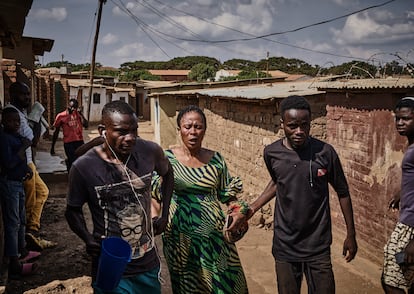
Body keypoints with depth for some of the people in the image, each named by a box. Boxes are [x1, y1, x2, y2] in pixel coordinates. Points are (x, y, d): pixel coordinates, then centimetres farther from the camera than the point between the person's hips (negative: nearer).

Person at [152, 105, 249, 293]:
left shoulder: (216, 159, 0)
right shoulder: (167, 158, -5)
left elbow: (224, 193, 9)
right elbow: (154, 192, -1)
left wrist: (235, 205, -9)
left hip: (213, 233, 2)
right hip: (180, 236, -1)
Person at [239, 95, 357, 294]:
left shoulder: (325, 152, -12)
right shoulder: (271, 153, -6)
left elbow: (342, 193, 1)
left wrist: (351, 235, 6)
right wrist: (252, 208, 5)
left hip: (318, 248, -1)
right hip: (284, 247, 2)